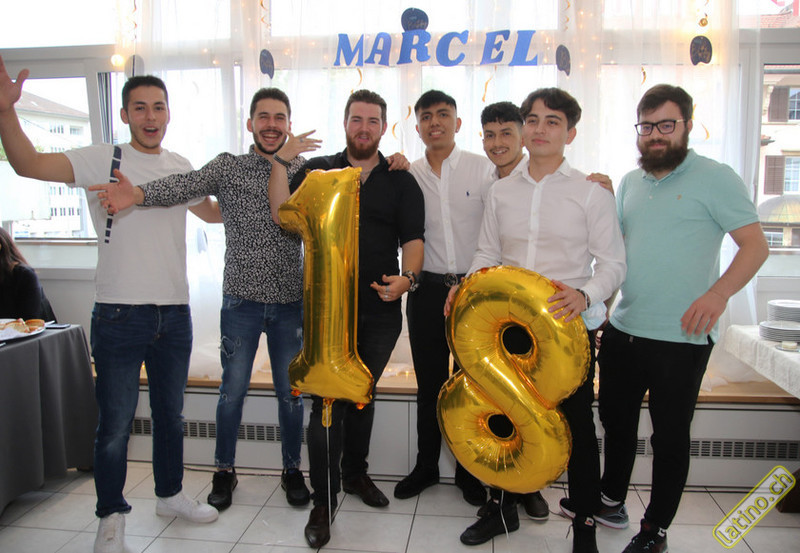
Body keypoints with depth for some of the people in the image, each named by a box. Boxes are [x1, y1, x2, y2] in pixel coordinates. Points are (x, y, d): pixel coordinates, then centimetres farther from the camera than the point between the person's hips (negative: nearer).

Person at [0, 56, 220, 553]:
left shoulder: (181, 168, 11)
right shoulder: (103, 160, -4)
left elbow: (216, 212, 27)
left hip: (174, 314, 5)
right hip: (120, 315, -4)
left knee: (170, 414, 18)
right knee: (115, 425, 4)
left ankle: (170, 494, 37)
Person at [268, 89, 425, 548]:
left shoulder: (401, 182, 6)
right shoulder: (318, 171, 6)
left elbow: (413, 240, -1)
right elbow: (285, 217, -6)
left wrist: (407, 278, -20)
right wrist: (281, 161, -11)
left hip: (380, 310, 2)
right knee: (327, 402, -4)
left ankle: (355, 473, 38)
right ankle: (324, 502, 8)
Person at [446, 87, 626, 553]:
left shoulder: (591, 192, -2)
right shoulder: (501, 191, 9)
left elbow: (613, 263, -5)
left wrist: (585, 295, -24)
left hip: (569, 327, -3)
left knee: (577, 424, 7)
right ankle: (504, 508, 34)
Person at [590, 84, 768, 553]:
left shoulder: (716, 178, -7)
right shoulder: (630, 183, 11)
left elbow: (755, 245, -13)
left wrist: (719, 293, -28)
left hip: (681, 338, -6)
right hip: (623, 329, 6)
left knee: (670, 436, 7)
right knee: (617, 420, 19)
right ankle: (612, 501, 40)